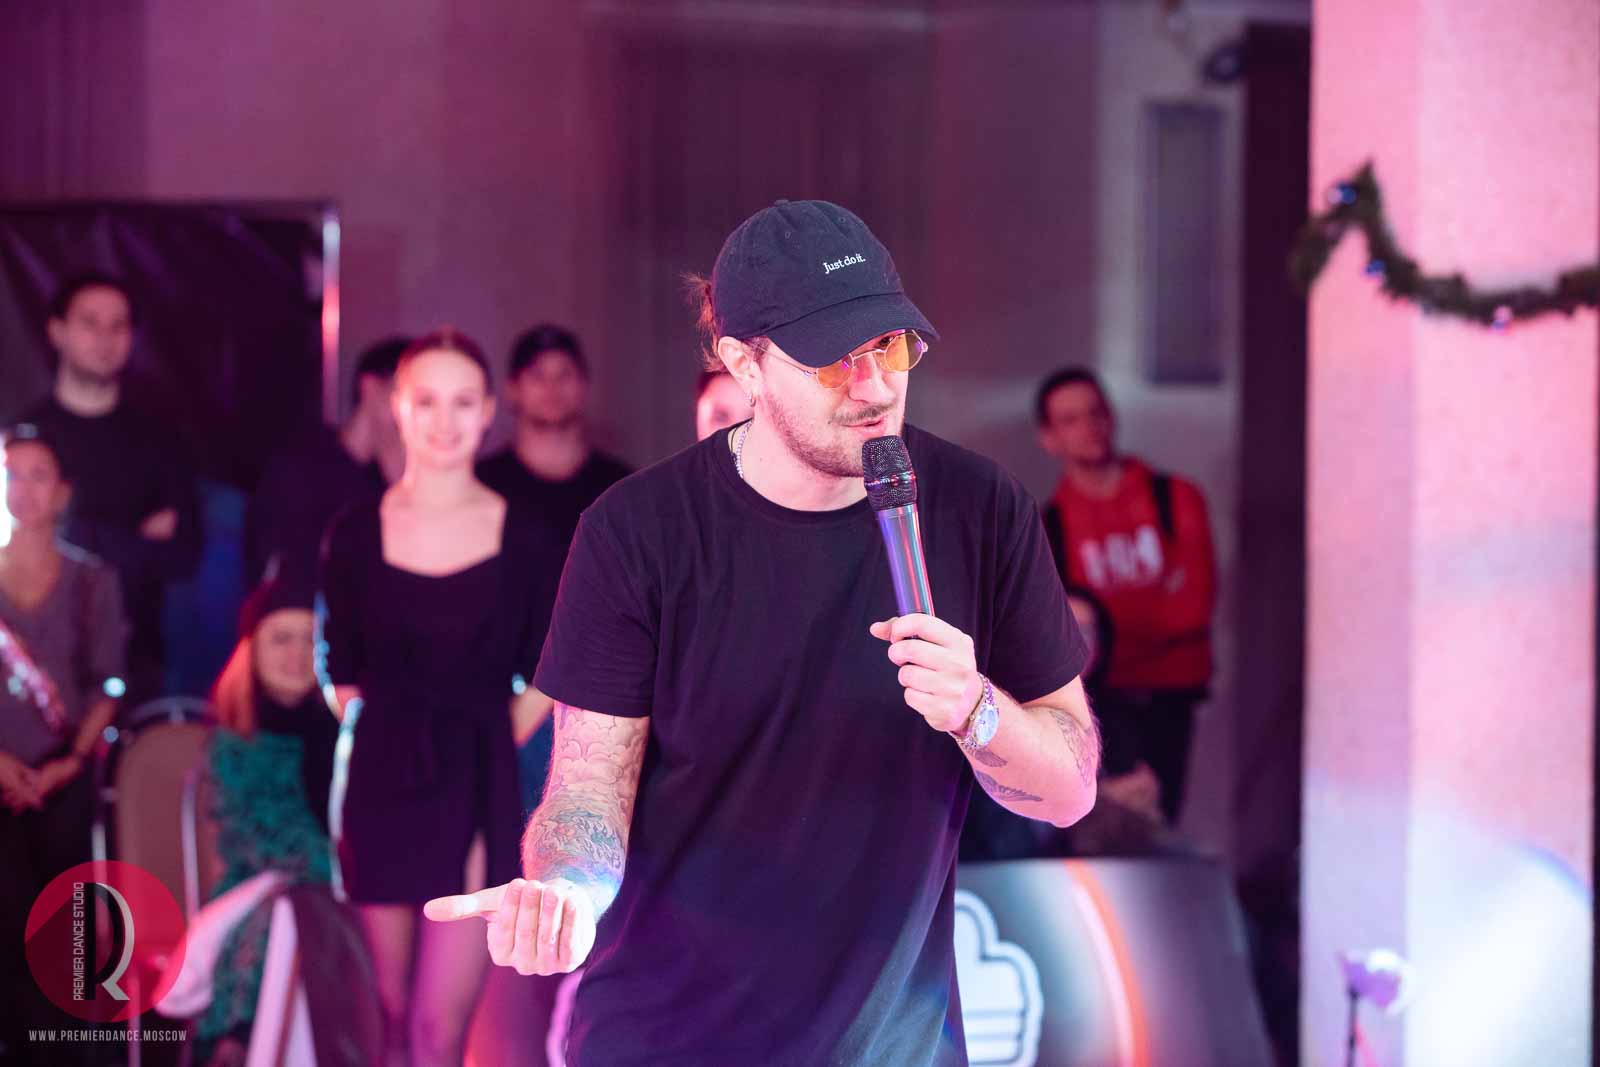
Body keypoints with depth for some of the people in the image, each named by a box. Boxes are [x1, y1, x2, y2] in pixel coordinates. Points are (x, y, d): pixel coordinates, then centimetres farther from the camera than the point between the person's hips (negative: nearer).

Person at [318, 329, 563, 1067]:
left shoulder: (523, 537, 2)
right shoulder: (357, 533, 4)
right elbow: (341, 674, 9)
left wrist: (493, 747, -3)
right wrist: (373, 742, -1)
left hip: (480, 792, -1)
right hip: (383, 787, 1)